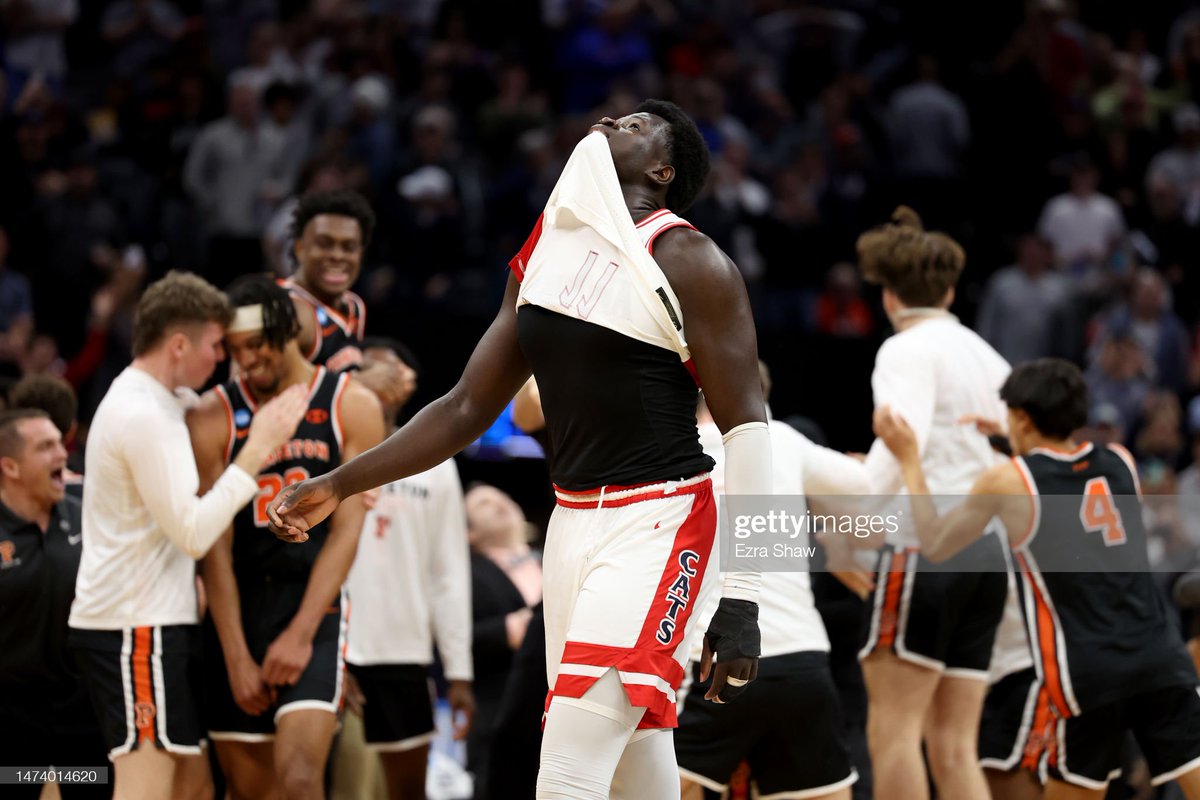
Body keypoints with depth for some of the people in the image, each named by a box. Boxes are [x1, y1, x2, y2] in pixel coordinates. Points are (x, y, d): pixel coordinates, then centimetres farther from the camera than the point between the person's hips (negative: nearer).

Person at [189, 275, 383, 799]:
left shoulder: (352, 407, 0)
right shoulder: (213, 418, 0)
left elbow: (345, 531, -4)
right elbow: (216, 547, -3)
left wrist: (301, 633, -12)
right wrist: (236, 656, -9)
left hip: (314, 608, -2)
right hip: (237, 613, 2)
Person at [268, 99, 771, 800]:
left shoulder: (687, 262, -8)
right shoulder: (542, 256, 13)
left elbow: (746, 426, -11)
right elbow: (468, 409, 19)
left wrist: (742, 599, -17)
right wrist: (339, 486, 15)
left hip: (655, 524, -7)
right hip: (573, 523, 7)